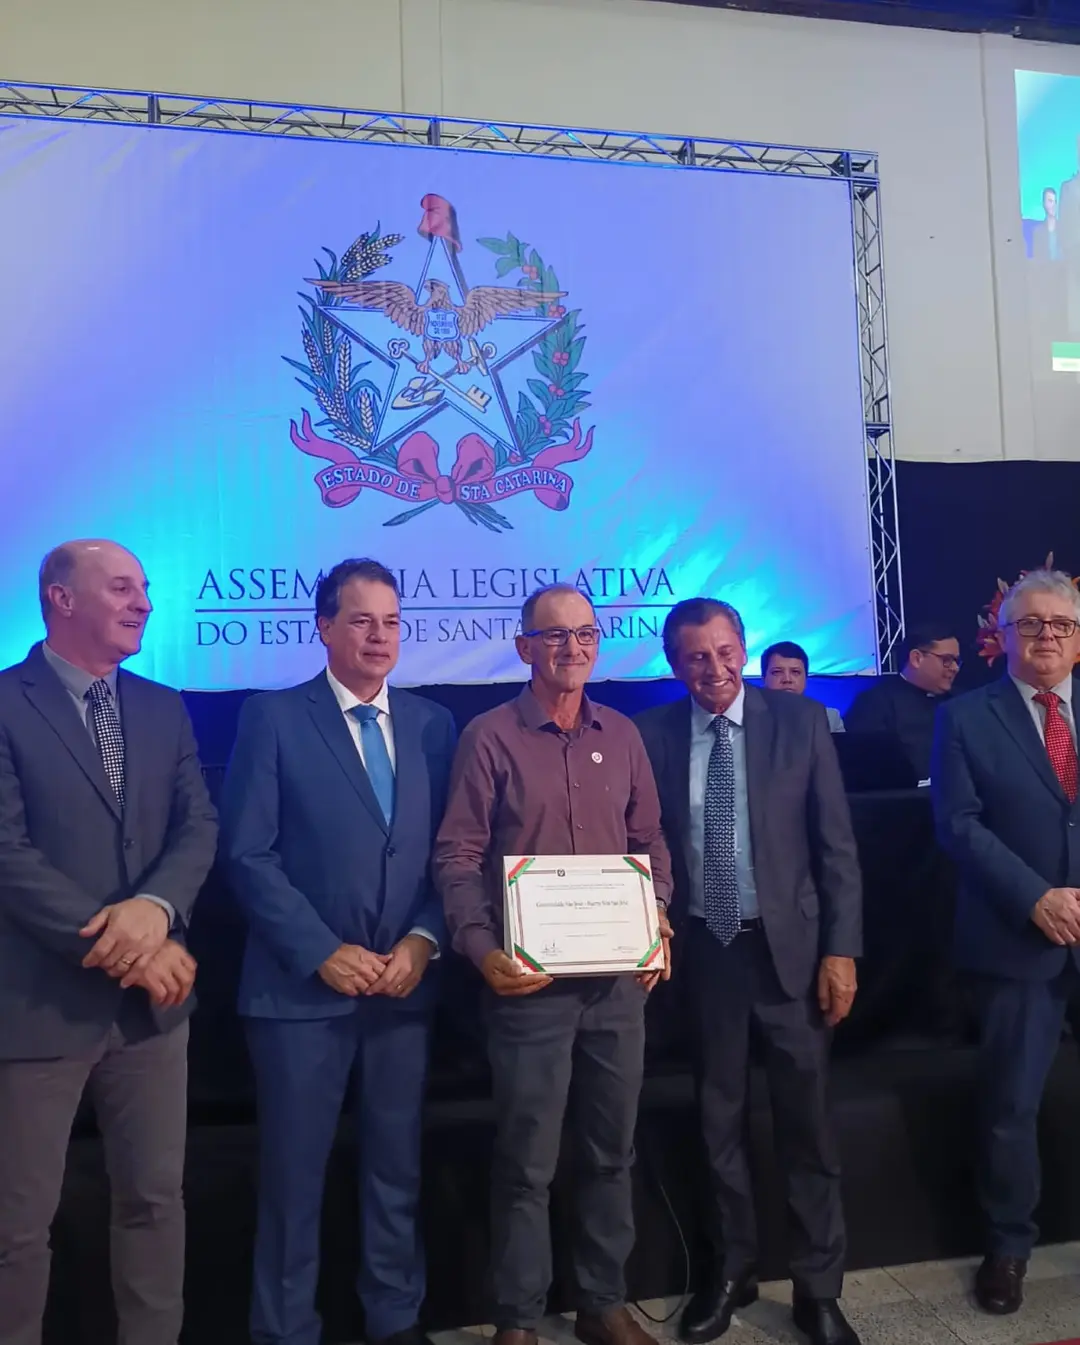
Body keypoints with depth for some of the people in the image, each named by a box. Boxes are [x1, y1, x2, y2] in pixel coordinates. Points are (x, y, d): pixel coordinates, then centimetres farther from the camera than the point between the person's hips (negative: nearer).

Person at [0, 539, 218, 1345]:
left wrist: (156, 907, -19)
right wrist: (115, 945, -17)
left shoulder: (164, 709, 9)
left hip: (151, 1000, 5)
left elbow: (200, 826, 1)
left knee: (156, 1197, 16)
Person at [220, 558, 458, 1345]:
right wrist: (323, 952, -13)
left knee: (397, 1168, 15)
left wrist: (424, 940, -8)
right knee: (294, 1174, 9)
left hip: (406, 983, 3)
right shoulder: (273, 718, -4)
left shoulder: (433, 724, 6)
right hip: (303, 986, -3)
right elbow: (249, 854, -9)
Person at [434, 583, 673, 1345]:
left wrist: (658, 924, -2)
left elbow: (650, 842, 12)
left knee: (613, 1150, 16)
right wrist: (482, 949, -20)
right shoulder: (490, 737, -6)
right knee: (527, 1161, 6)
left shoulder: (623, 736, 7)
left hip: (620, 976, 4)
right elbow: (458, 855, -8)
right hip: (530, 979, -4)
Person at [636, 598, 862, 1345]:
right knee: (719, 1120, 16)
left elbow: (836, 844, -4)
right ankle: (732, 1271, 36)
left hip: (788, 946, -1)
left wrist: (841, 948, -8)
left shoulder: (801, 720, -5)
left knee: (807, 1123, 8)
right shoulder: (654, 732, -2)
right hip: (703, 948, 2)